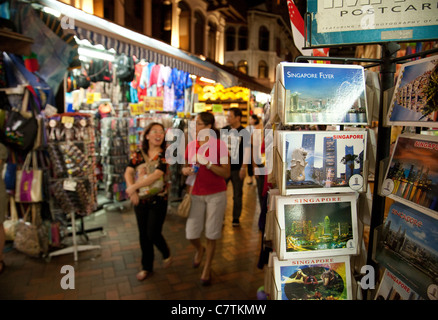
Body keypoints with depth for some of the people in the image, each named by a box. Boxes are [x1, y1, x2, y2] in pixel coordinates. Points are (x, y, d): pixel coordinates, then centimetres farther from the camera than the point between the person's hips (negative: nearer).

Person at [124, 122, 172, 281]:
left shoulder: (164, 155, -9)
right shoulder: (139, 154, 3)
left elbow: (156, 175, -20)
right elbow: (128, 173, -3)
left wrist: (133, 187, -18)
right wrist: (132, 192, -19)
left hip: (158, 200, -4)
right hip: (140, 200, 4)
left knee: (153, 234, -3)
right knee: (143, 234, 12)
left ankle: (166, 253, 31)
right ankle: (147, 267, 31)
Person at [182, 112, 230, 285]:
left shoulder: (219, 144, -9)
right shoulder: (191, 145, 4)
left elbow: (226, 173, -11)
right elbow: (186, 167, 16)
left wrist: (208, 164, -23)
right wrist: (185, 170, -7)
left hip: (216, 194, -3)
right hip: (196, 194, 3)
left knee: (211, 234, 6)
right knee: (191, 234, 3)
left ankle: (207, 269, 28)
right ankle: (200, 249, 40)